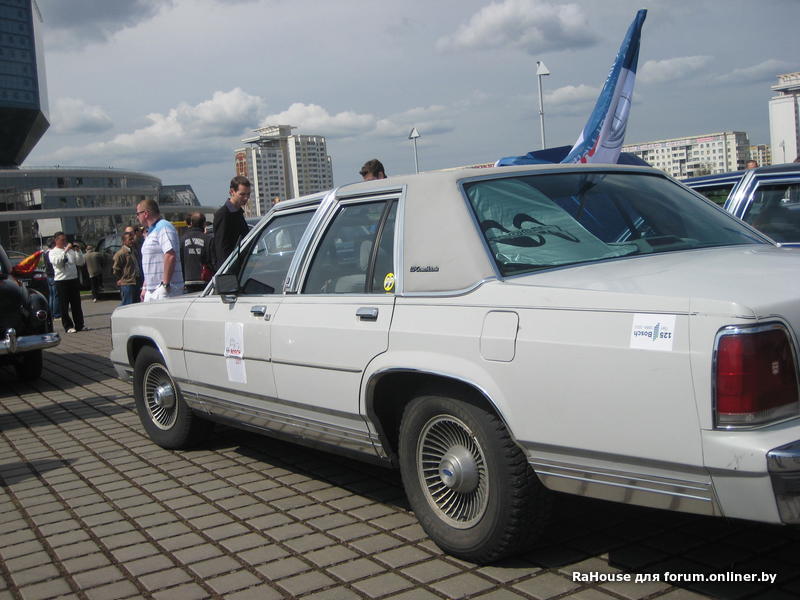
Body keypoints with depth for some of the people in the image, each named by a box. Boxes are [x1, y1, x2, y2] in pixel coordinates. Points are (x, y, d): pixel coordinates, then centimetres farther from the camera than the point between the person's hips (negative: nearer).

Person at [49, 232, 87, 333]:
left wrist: (78, 251, -2)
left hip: (74, 280, 4)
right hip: (61, 281, -4)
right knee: (64, 306, 0)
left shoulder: (71, 250, 14)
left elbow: (81, 262, 10)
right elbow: (57, 262, -19)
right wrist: (66, 250, -20)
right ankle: (68, 326, 5)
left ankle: (79, 325, 15)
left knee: (76, 304, 8)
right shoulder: (53, 252, 2)